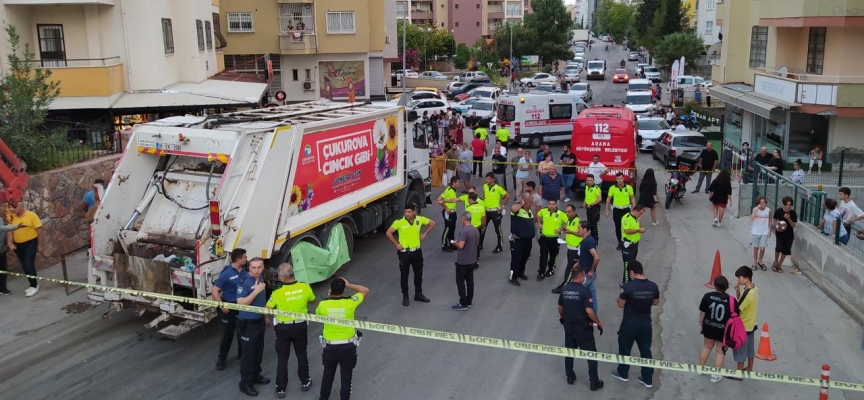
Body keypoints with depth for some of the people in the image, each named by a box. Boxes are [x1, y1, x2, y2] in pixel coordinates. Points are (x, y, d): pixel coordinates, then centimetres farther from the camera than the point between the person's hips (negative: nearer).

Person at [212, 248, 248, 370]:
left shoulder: (244, 272, -4)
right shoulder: (226, 273, -20)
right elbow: (215, 291, -19)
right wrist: (222, 306, -20)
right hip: (230, 306, -5)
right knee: (227, 333, 3)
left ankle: (242, 354, 34)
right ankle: (221, 358, 18)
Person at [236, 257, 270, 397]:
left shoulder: (260, 279, 3)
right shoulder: (244, 282, -22)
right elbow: (241, 303, -30)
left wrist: (266, 317, 20)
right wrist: (256, 290, -31)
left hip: (259, 321, 8)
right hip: (248, 323, -8)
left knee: (258, 351, 19)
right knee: (248, 353, 2)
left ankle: (256, 375, 36)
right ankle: (245, 383, 13)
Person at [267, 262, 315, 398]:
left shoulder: (277, 293, -22)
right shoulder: (305, 287, -14)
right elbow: (312, 300, 6)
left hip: (283, 328, -2)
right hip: (300, 326, 2)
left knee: (282, 358, 12)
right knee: (302, 354, 21)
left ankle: (281, 389, 20)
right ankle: (305, 382, 34)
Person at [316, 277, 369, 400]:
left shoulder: (323, 304, -14)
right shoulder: (350, 302, -17)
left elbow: (318, 313, 11)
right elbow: (366, 291, -1)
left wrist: (328, 298, 12)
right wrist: (349, 285, 1)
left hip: (330, 346, 2)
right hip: (348, 346, -1)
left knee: (328, 373, 23)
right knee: (346, 375, 15)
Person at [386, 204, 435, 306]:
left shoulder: (420, 219, -9)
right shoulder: (399, 222, -18)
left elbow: (432, 223, 9)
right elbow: (388, 233, -10)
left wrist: (424, 234, 2)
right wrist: (396, 244, -10)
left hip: (417, 251, 3)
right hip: (404, 252, -3)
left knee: (418, 274, 14)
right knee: (404, 275, 7)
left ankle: (418, 294, 31)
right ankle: (405, 296, 23)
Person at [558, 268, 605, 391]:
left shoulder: (564, 289, -2)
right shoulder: (584, 291, -19)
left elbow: (560, 307, 10)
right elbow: (589, 311, -23)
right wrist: (599, 323, -10)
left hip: (568, 325, 5)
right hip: (583, 327, -5)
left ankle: (570, 377, 29)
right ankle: (594, 382, 10)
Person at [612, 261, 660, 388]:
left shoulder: (628, 287, -21)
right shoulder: (653, 286, -9)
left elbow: (620, 305, -11)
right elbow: (656, 302, 7)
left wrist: (622, 295, 6)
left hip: (630, 323, -4)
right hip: (646, 323, 4)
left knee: (625, 348, 17)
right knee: (646, 350, 15)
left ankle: (623, 373, 33)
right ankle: (648, 379, 22)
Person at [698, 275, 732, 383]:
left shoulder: (707, 296, -14)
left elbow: (702, 313, -6)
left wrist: (701, 325, 10)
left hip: (709, 327, 2)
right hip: (723, 330, -2)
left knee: (707, 347, 24)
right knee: (720, 351, 14)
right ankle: (715, 375, 22)